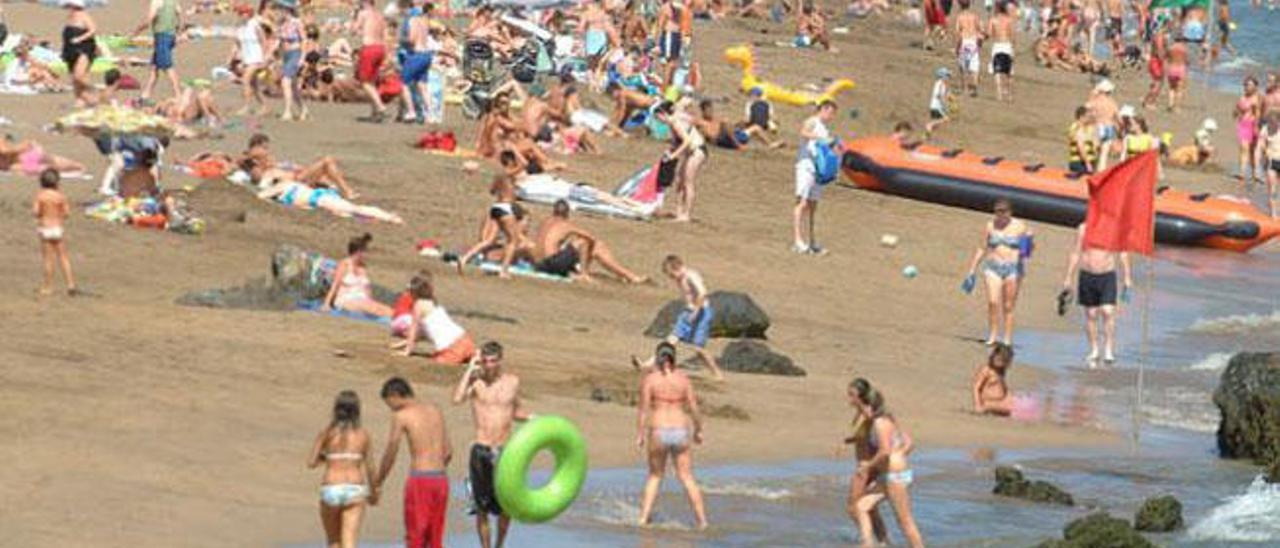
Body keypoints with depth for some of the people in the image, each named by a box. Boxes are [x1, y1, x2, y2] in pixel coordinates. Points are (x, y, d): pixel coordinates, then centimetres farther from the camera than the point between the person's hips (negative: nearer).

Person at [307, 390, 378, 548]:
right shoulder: (363, 435, 3)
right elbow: (370, 468, 6)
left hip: (330, 489, 0)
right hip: (355, 490, 0)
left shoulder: (326, 433, 1)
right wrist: (374, 492, 21)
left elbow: (311, 463, -1)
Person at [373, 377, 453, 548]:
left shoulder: (401, 416, -4)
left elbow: (390, 454, -5)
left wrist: (378, 482, 8)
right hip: (441, 478, 6)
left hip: (419, 479, -6)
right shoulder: (435, 411, 14)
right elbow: (448, 452, 16)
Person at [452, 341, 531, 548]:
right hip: (481, 451, -2)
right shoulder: (475, 381, -3)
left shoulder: (512, 381, 7)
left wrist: (531, 417, 4)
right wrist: (469, 370, -16)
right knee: (482, 508, 4)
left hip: (505, 451, 2)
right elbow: (457, 399, -24)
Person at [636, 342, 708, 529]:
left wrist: (639, 434, -3)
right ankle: (702, 521, 5)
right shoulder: (683, 378, 2)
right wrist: (698, 431, 15)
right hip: (681, 430, 1)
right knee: (687, 478, 9)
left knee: (655, 476, 18)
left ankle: (644, 518, 10)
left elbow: (643, 408, -8)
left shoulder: (650, 378, -3)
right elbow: (694, 408, 2)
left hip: (658, 431, -1)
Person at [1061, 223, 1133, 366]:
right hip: (1087, 276, 2)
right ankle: (1094, 351, 18)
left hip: (1107, 276, -2)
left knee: (1108, 312, -14)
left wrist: (1127, 278, 2)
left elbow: (1122, 255, 5)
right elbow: (1075, 254, 8)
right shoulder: (1083, 229, 3)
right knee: (1091, 315, 7)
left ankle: (1109, 351, -12)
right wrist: (1068, 278, 6)